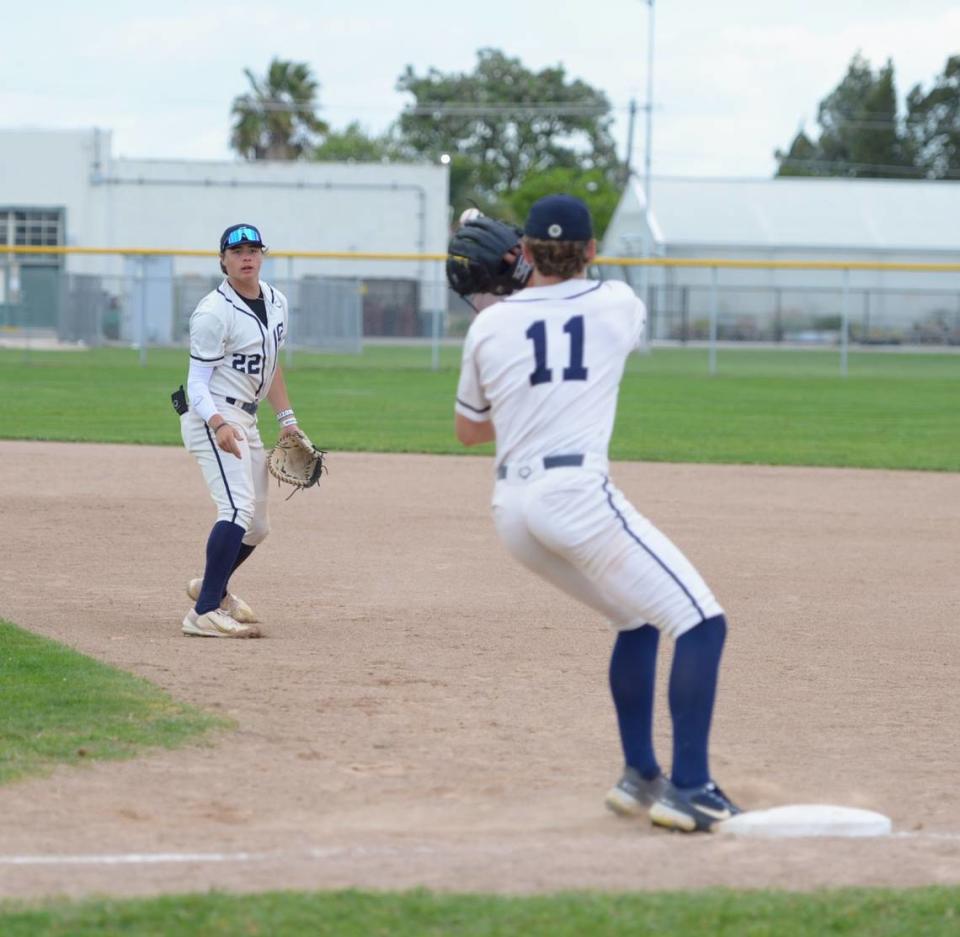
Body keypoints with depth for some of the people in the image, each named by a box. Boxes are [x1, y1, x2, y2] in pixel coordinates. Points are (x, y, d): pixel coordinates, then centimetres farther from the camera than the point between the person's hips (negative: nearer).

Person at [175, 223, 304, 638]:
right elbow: (197, 382, -17)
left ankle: (211, 586, 39)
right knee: (238, 509, -25)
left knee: (256, 526, 15)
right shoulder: (213, 313, -16)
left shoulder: (275, 301, 10)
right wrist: (218, 425, -34)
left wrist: (286, 418, 18)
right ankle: (204, 613, -26)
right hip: (213, 418, -9)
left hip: (245, 421, 9)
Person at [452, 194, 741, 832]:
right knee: (701, 623, -3)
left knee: (639, 619, 23)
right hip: (579, 494, -6)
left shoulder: (490, 325, 11)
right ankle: (689, 788, -13)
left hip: (512, 509, 6)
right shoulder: (618, 305, 5)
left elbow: (468, 431, 23)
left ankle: (641, 775, 22)